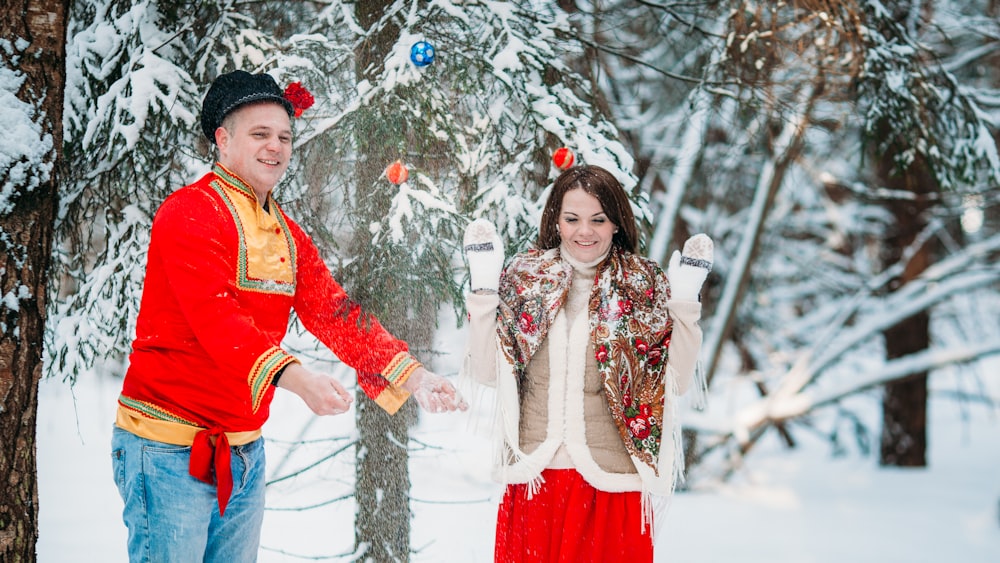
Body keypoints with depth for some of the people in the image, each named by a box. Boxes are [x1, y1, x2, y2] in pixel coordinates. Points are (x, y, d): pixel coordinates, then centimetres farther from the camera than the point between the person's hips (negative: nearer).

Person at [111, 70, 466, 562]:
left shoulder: (289, 237, 14)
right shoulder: (190, 213, -12)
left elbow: (337, 313, 4)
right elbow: (216, 316, -25)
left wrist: (412, 377, -10)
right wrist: (294, 377, -40)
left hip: (245, 451, 8)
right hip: (171, 448, -8)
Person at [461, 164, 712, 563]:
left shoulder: (644, 287, 2)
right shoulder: (525, 278, 4)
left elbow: (676, 382, -3)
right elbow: (485, 372, -1)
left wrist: (684, 302, -11)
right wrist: (484, 290, -7)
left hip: (612, 484, -1)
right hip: (535, 476, 1)